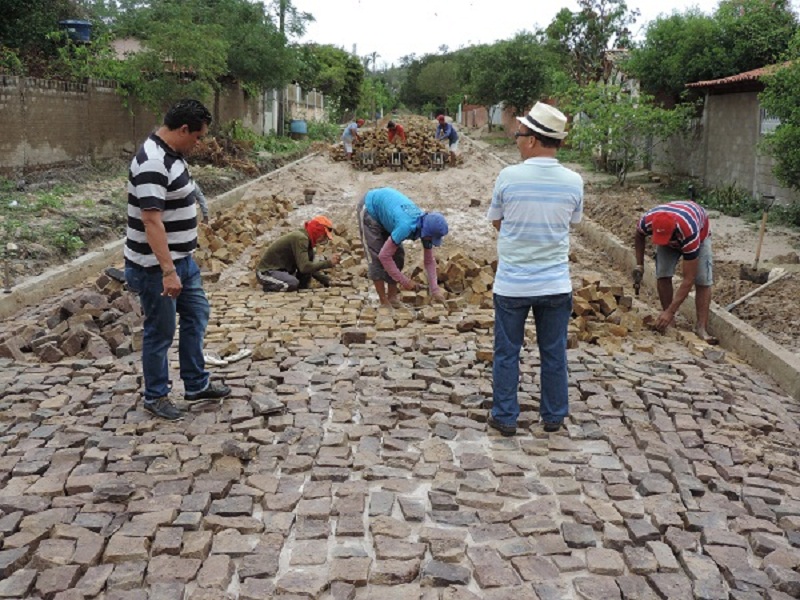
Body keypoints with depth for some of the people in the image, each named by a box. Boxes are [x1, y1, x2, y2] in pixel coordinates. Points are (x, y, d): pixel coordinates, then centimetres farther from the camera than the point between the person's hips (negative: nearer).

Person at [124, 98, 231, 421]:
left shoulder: (171, 154, 7)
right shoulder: (153, 164, -25)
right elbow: (152, 221, -30)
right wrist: (167, 271, -32)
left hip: (181, 258, 10)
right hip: (156, 267, -10)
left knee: (197, 316, 17)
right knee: (160, 331, 3)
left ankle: (197, 384, 30)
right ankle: (156, 396, 21)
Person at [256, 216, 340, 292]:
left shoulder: (308, 240, 10)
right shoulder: (300, 238, -21)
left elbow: (311, 266, 15)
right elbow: (305, 267, -29)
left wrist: (327, 281, 5)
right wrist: (329, 263, -26)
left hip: (281, 270, 10)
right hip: (266, 272, -9)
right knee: (293, 283, -37)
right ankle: (269, 286, -9)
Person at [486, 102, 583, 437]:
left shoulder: (508, 177, -13)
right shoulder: (573, 182, -7)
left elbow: (496, 222, 1)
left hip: (511, 283, -2)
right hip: (556, 284, 2)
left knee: (507, 353, 12)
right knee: (554, 353, 15)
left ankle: (505, 417, 21)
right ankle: (553, 416, 28)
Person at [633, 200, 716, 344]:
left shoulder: (690, 234, -47)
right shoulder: (647, 220, -39)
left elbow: (688, 279, -43)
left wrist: (670, 312, -44)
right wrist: (639, 264, -11)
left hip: (700, 232, -3)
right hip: (669, 235, 3)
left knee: (703, 281, -17)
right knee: (663, 275, -15)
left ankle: (701, 327, -15)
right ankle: (667, 321, -5)